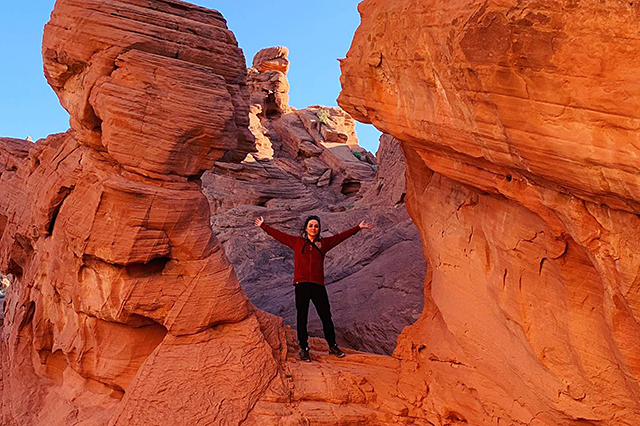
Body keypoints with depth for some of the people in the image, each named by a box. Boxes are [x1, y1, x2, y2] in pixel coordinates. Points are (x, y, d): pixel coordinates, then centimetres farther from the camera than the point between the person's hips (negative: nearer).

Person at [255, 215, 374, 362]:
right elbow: (279, 235, 16)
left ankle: (332, 346, 21)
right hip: (301, 285, -1)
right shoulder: (296, 242, 9)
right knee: (302, 318, 4)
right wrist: (263, 226, 19)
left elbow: (340, 236, 18)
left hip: (318, 285, 1)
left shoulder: (324, 243, 12)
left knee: (326, 317, 5)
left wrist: (358, 227, 22)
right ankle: (304, 349, 15)